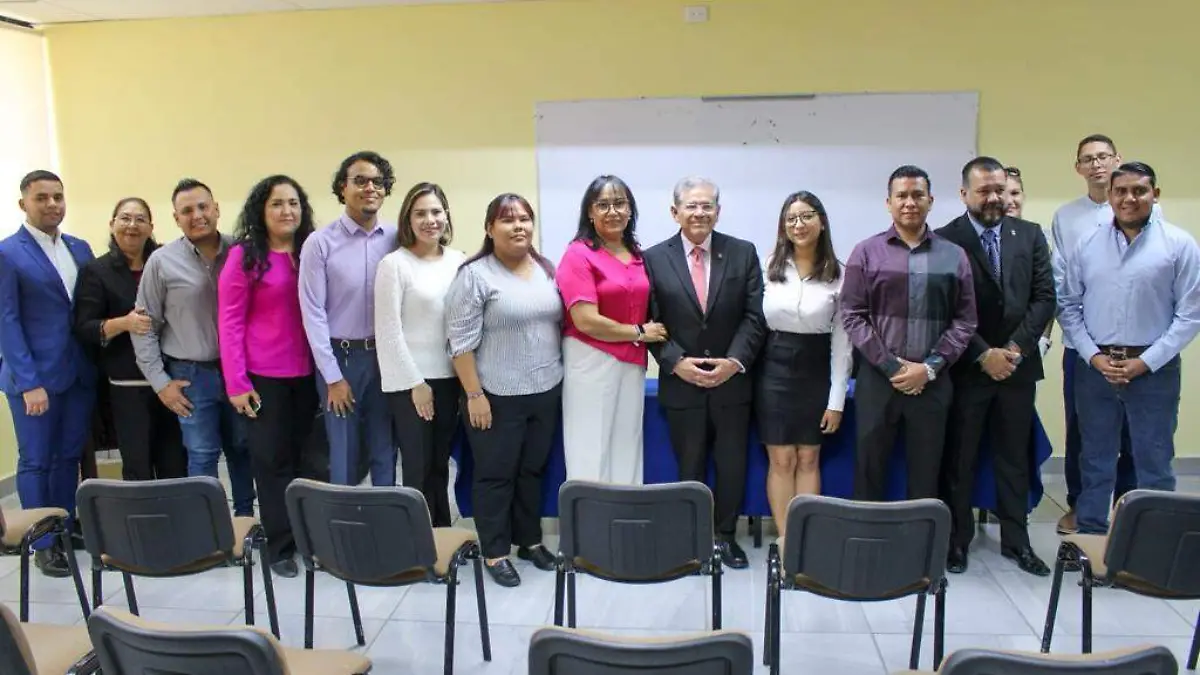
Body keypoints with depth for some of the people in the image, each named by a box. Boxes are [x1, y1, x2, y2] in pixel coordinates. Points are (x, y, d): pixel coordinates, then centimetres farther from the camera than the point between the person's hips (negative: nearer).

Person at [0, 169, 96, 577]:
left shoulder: (80, 249, 10)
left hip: (80, 372, 5)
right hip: (34, 376, -5)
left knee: (70, 457, 13)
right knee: (35, 461, 6)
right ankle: (43, 544, 17)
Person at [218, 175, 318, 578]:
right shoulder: (244, 256, -5)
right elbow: (229, 322, -7)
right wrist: (236, 382, -12)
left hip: (306, 374, 3)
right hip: (263, 376, -3)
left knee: (302, 455, 11)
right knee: (272, 459, 6)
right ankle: (280, 546, 16)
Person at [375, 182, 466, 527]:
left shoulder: (459, 261, 5)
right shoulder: (394, 264, -8)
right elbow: (388, 331, -10)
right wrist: (415, 383, -11)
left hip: (449, 377, 4)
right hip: (410, 381, -4)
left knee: (440, 465, 14)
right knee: (419, 469, 2)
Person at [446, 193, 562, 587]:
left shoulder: (546, 270, 8)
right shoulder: (474, 276, -10)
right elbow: (461, 341, -12)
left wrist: (560, 375, 10)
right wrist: (474, 395, -14)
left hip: (546, 391, 5)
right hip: (497, 396, -5)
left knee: (533, 470, 16)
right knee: (496, 474, 6)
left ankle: (530, 541, 31)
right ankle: (495, 553, 19)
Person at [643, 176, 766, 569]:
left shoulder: (743, 253, 2)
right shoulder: (654, 258, -1)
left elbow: (755, 316, -2)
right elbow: (650, 322, -2)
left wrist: (734, 361, -13)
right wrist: (676, 363, -13)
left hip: (732, 381, 1)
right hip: (681, 384, -1)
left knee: (732, 465, 10)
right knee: (689, 468, 10)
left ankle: (725, 535, 28)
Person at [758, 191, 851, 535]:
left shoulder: (838, 274, -2)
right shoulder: (769, 267, -2)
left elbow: (841, 339, -1)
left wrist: (837, 400, -3)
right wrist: (748, 371, -7)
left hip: (816, 369, 1)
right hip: (775, 367, 0)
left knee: (808, 459, 9)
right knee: (781, 460, 3)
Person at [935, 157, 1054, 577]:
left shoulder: (1030, 235, 6)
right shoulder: (945, 240, -6)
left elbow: (1044, 298, 2)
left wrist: (1015, 347, -9)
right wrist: (984, 354, -14)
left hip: (1018, 364, 4)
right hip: (966, 367, -3)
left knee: (1015, 458, 13)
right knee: (959, 460, 6)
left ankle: (1016, 541, 25)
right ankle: (957, 540, 18)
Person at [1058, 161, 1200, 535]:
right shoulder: (1086, 245, 4)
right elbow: (1068, 306, 5)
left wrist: (1146, 362, -12)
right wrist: (1094, 356, -7)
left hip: (1154, 369, -2)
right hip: (1094, 368, 2)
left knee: (1154, 464, 8)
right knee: (1095, 461, 13)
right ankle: (1090, 539, 25)